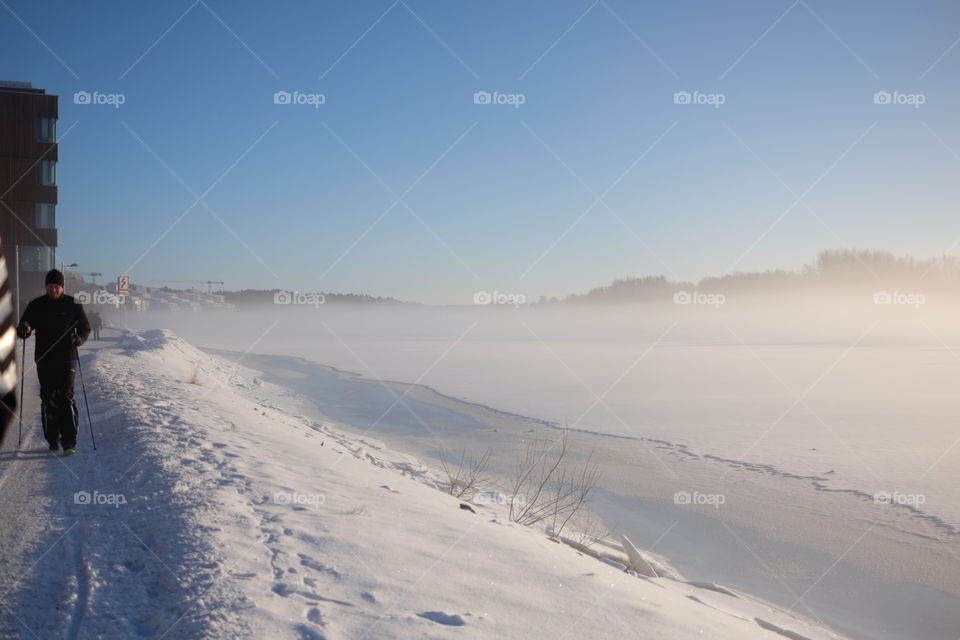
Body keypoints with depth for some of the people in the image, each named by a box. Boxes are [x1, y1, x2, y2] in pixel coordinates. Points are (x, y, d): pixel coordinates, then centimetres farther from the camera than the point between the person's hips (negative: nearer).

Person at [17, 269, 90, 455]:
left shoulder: (73, 304, 2)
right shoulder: (36, 305, 6)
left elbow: (85, 328, 7)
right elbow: (23, 329, 4)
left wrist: (80, 338, -15)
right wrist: (23, 330, -21)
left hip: (67, 358, -2)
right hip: (44, 360, 2)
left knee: (66, 398, -10)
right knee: (48, 399, 5)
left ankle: (69, 442, -11)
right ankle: (53, 440, 16)